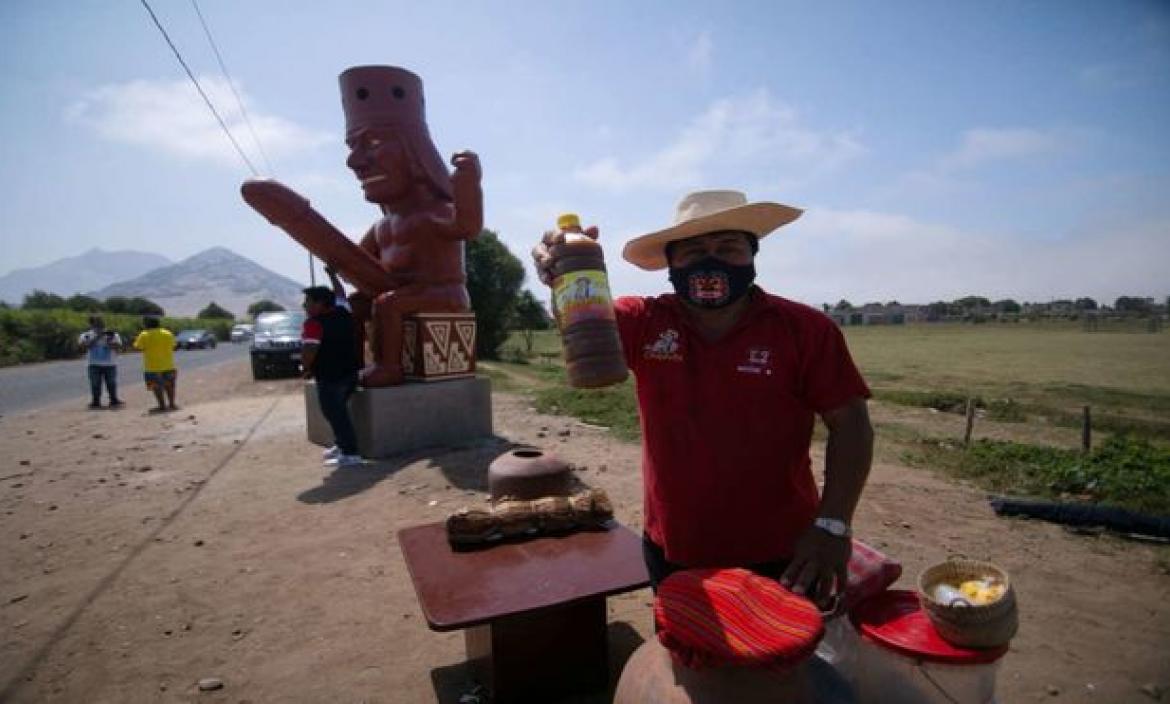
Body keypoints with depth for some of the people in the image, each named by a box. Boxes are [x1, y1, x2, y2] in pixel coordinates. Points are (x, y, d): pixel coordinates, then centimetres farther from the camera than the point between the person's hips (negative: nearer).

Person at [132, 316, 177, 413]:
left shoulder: (144, 335, -8)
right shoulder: (168, 333, 3)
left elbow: (137, 347, -6)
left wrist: (137, 340, 12)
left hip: (153, 366, -4)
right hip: (168, 365, 4)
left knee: (156, 387, 3)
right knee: (169, 385, 15)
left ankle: (162, 406, 2)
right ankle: (171, 404, 17)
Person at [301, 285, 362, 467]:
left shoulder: (314, 323, -18)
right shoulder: (343, 314, 5)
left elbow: (309, 351, -26)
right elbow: (341, 296, 26)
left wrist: (307, 368, -8)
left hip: (329, 377, -9)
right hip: (350, 372, 9)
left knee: (336, 415, -1)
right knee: (339, 412, 23)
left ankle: (350, 454, -1)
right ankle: (342, 445, 32)